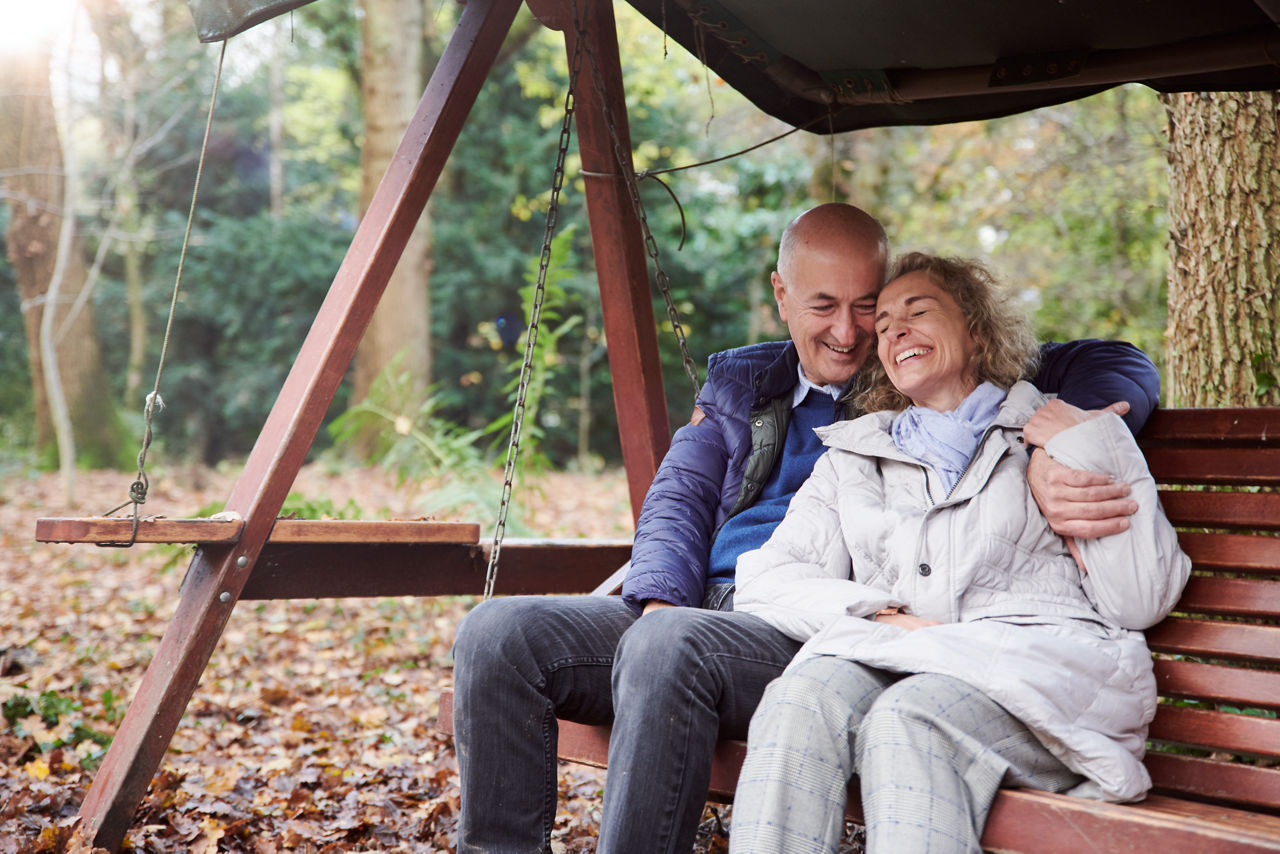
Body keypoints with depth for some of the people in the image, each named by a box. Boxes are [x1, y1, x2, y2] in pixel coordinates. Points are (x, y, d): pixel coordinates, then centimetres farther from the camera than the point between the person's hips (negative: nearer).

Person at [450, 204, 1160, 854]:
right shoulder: (737, 381, 24)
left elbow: (1117, 366, 6)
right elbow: (678, 500, 15)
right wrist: (659, 603, -8)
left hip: (816, 631, -5)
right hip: (694, 607, 5)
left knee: (669, 645, -37)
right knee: (499, 633, -18)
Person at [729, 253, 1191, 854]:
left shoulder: (1062, 433, 21)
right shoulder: (851, 456, 29)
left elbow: (1140, 602, 9)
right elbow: (765, 580, 13)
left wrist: (1094, 459, 3)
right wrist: (882, 617, -4)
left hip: (1042, 656, -2)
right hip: (890, 658, 2)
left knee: (907, 719, -35)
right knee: (798, 701, -32)